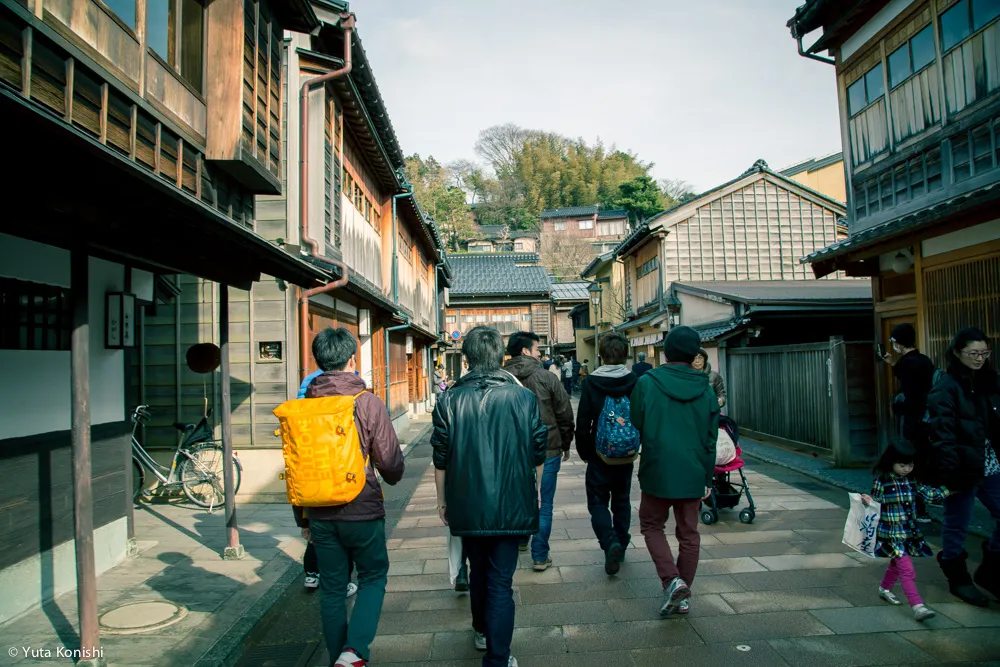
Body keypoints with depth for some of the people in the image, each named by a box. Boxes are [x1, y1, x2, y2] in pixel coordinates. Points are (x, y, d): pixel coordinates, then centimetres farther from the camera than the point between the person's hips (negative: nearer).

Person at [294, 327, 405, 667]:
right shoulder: (368, 402, -13)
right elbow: (390, 461, -8)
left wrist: (302, 518, 18)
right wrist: (392, 477, 16)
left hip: (320, 515, 4)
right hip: (362, 512, -4)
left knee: (331, 588, 16)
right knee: (373, 578, 14)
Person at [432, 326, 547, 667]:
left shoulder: (450, 400, -8)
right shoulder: (524, 397, -8)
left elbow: (441, 459, -2)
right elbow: (538, 455, 1)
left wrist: (442, 500, 12)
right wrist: (535, 493, 17)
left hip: (466, 506, 2)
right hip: (511, 506, -1)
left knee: (478, 571, 23)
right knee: (501, 582, 7)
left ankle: (482, 632, 44)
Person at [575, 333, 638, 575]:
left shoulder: (590, 382, -12)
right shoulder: (635, 382, -6)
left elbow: (583, 421, -10)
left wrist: (583, 451, 3)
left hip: (599, 454, -3)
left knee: (598, 501, 7)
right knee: (621, 500, 18)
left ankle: (610, 542, -14)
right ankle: (621, 545, 26)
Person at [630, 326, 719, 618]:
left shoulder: (647, 383, -10)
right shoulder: (706, 390, 1)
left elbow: (635, 427, -4)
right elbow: (711, 440, 5)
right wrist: (707, 479, 13)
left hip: (657, 473, -3)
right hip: (693, 476, 3)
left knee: (652, 526, 15)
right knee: (689, 534, 15)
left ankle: (672, 580, -2)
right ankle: (683, 596, 22)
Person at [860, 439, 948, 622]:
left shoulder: (912, 481, 4)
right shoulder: (881, 481, -13)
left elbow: (929, 494, 10)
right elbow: (877, 502, -8)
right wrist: (869, 501, -29)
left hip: (910, 531, 7)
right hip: (891, 533, -7)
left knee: (897, 563, 22)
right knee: (907, 570, -11)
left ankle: (884, 588, 43)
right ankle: (917, 606, -10)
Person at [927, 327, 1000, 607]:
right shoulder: (945, 388, -13)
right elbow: (942, 436, -17)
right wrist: (950, 475, -19)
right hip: (963, 468, -7)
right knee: (957, 526, 6)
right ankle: (958, 579, 22)